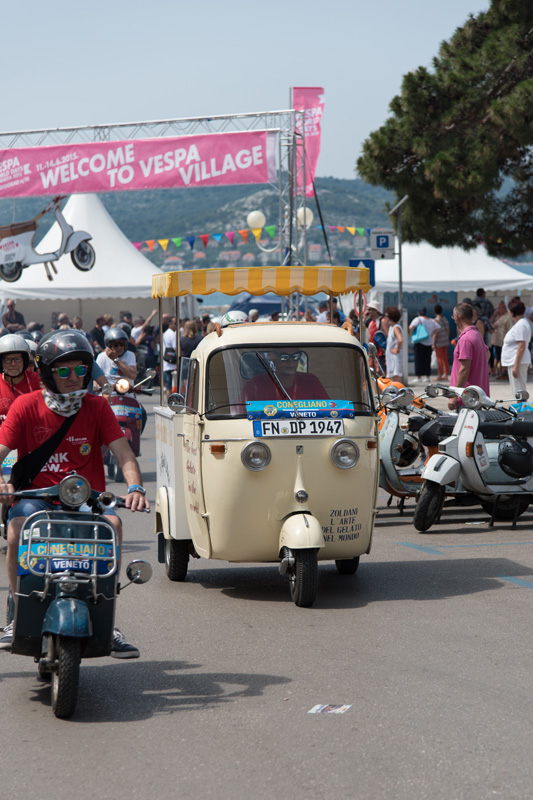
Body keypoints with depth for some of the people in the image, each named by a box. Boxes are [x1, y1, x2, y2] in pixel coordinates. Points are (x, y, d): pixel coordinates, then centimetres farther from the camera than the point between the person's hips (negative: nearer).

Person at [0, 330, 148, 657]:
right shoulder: (26, 406, 1)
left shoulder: (97, 407, 5)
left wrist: (135, 487, -23)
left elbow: (124, 454, -3)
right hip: (37, 496, -1)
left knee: (112, 524, -31)